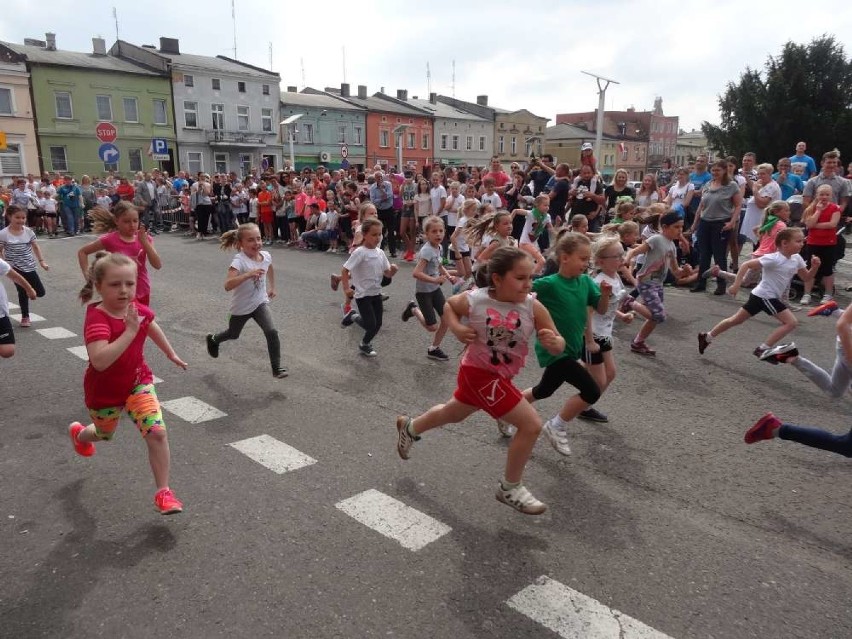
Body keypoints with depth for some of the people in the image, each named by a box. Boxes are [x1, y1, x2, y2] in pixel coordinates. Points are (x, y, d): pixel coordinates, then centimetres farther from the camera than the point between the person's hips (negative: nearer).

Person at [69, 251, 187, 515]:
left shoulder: (137, 309, -12)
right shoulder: (97, 318, -31)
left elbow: (153, 327, 13)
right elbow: (100, 361, -45)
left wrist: (172, 355, 23)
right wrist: (130, 331, -46)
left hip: (138, 382, 3)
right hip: (105, 392, -3)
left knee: (157, 432, -14)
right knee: (105, 435, 25)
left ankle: (163, 492, 0)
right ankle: (78, 432, 64)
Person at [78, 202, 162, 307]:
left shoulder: (145, 239, -3)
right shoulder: (110, 239, -10)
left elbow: (158, 265, -13)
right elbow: (82, 252, 2)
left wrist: (145, 242, -20)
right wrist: (87, 274, -9)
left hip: (141, 293, 3)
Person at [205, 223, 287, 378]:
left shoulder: (266, 256, -10)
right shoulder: (239, 261, -28)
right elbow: (227, 285, -43)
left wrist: (272, 287, 20)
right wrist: (248, 274, -51)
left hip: (260, 302, 3)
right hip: (241, 307, -3)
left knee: (271, 332, -19)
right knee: (233, 334, 23)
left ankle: (276, 368, -8)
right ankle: (213, 339, 57)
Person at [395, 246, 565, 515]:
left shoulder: (533, 307, -18)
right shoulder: (474, 301, -22)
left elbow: (558, 346, -15)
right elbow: (449, 305, 0)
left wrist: (553, 342, -37)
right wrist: (456, 328, -17)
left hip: (502, 376, 5)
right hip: (478, 373, -5)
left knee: (453, 414, 29)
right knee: (531, 425, -11)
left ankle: (410, 427, 58)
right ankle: (510, 488, 12)